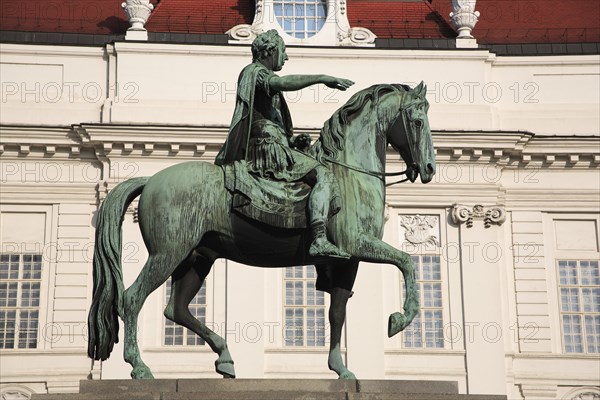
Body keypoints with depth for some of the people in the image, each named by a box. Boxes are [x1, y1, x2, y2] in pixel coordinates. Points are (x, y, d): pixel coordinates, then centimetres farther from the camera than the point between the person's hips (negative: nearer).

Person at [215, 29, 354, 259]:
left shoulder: (264, 77, 28)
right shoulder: (255, 71, -1)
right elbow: (281, 82, -27)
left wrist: (294, 141, 13)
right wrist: (322, 78, -24)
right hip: (268, 148, -11)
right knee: (324, 175, -23)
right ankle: (319, 240, -38)